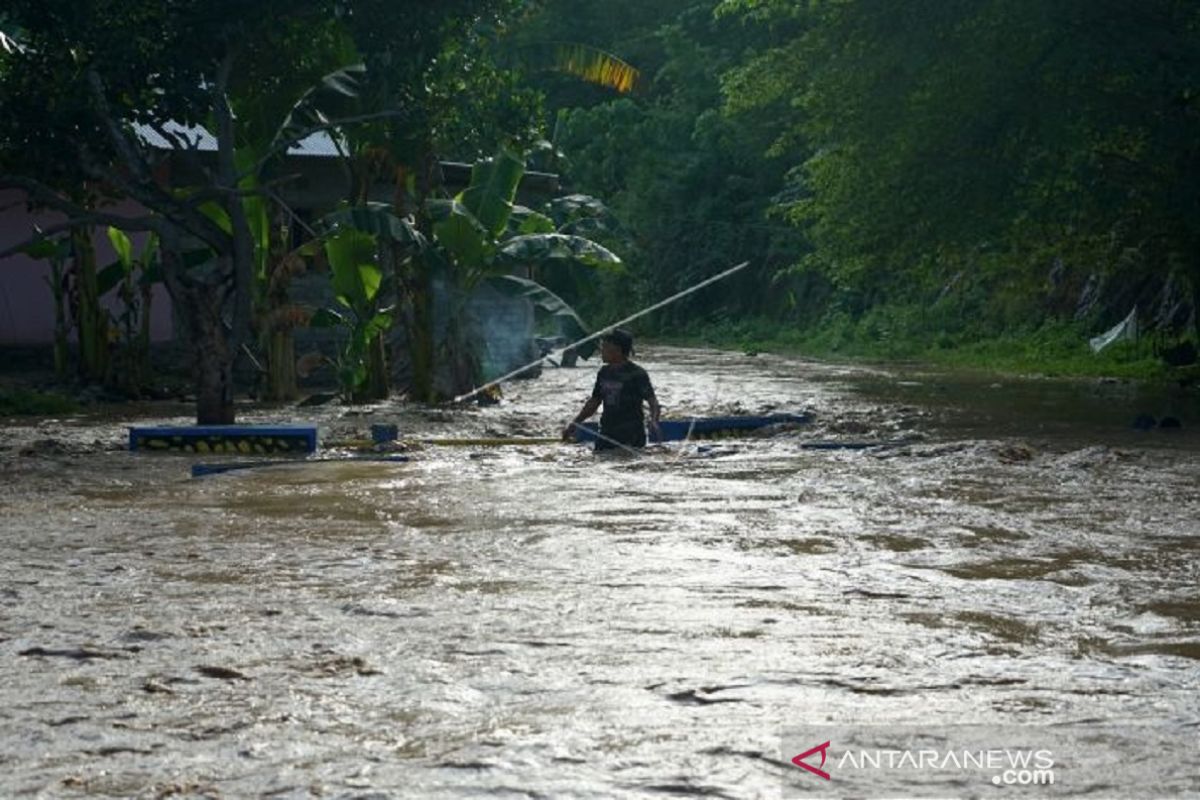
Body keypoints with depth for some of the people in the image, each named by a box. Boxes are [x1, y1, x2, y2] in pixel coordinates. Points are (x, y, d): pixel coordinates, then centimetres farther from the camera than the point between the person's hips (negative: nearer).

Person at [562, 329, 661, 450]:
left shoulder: (636, 374, -9)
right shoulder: (604, 373, 11)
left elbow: (652, 401, -15)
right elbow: (593, 402, 20)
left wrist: (654, 423, -33)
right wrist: (573, 423, 15)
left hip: (631, 437, -7)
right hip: (607, 434, 7)